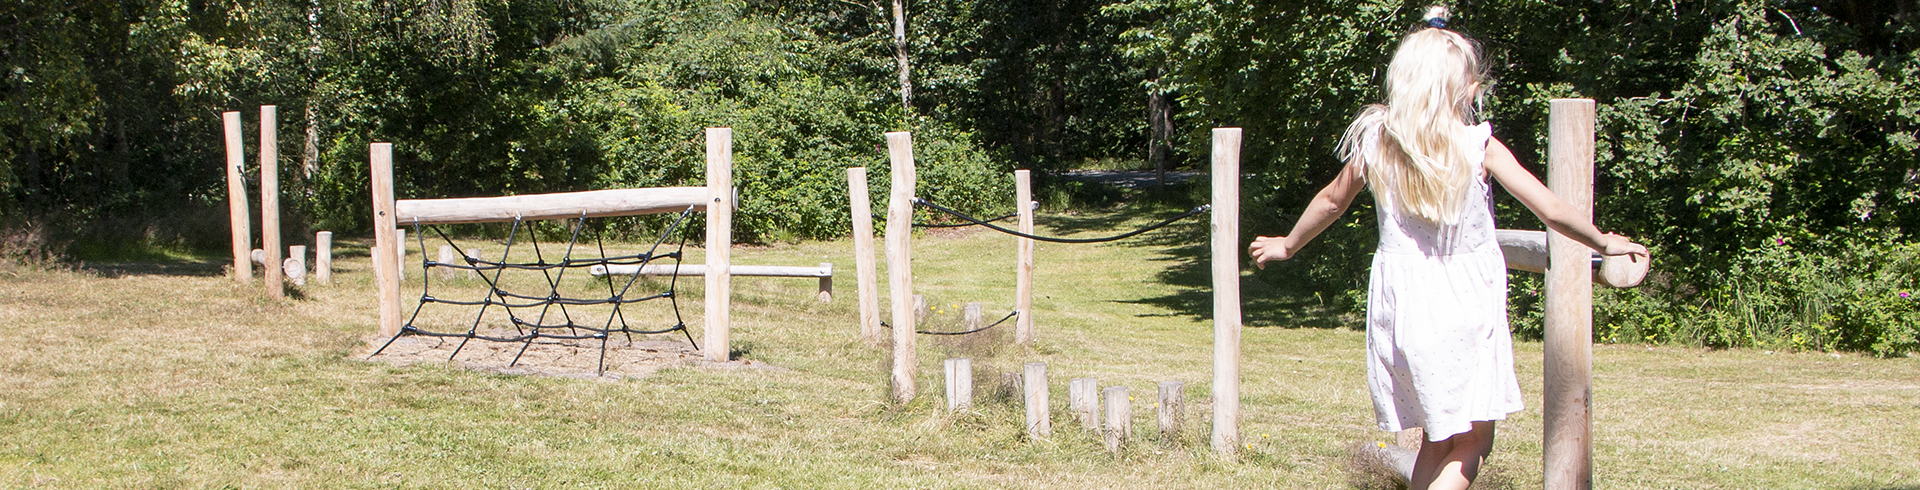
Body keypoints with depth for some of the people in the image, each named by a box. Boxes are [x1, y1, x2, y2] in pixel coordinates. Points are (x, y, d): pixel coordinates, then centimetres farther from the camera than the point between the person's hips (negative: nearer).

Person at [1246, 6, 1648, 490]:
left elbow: (1332, 200, 15)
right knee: (1472, 444, 5)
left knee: (1438, 440, 18)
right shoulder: (1480, 146, -11)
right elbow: (1553, 212, -8)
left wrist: (1288, 245, 32)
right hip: (1462, 305, -4)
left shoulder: (1375, 141, -1)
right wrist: (1604, 242, 9)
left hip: (1397, 301, 4)